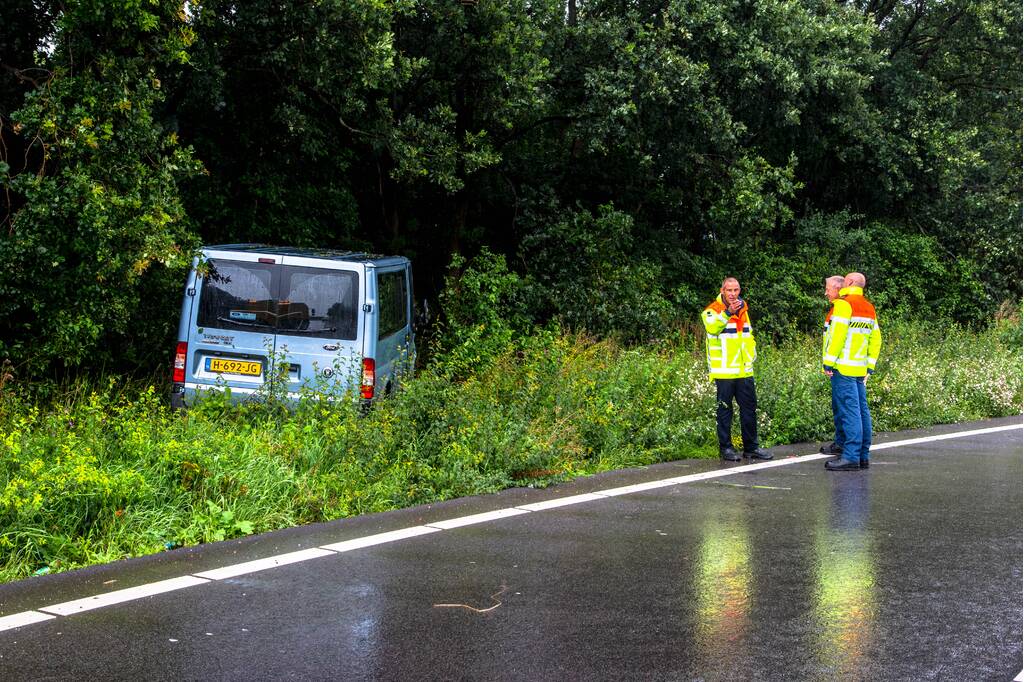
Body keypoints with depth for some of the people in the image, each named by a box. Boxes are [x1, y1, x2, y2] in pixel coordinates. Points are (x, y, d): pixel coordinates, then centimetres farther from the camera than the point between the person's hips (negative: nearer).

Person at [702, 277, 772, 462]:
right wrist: (727, 313, -40)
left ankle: (751, 447, 18)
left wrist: (752, 355, 19)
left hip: (744, 370, 6)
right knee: (725, 410, 1)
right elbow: (712, 327, -29)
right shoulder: (714, 310, -7)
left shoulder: (743, 309, 15)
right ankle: (725, 447, 9)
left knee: (749, 409, 9)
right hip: (724, 371, -6)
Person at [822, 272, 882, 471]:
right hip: (860, 369, 9)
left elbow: (837, 334, -16)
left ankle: (851, 457, -14)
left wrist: (829, 362, -13)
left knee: (849, 412, -11)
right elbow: (876, 339, 18)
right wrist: (870, 366, 19)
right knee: (861, 411, 10)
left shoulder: (843, 304, -9)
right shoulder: (869, 308, 18)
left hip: (843, 367, -9)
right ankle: (863, 456, 14)